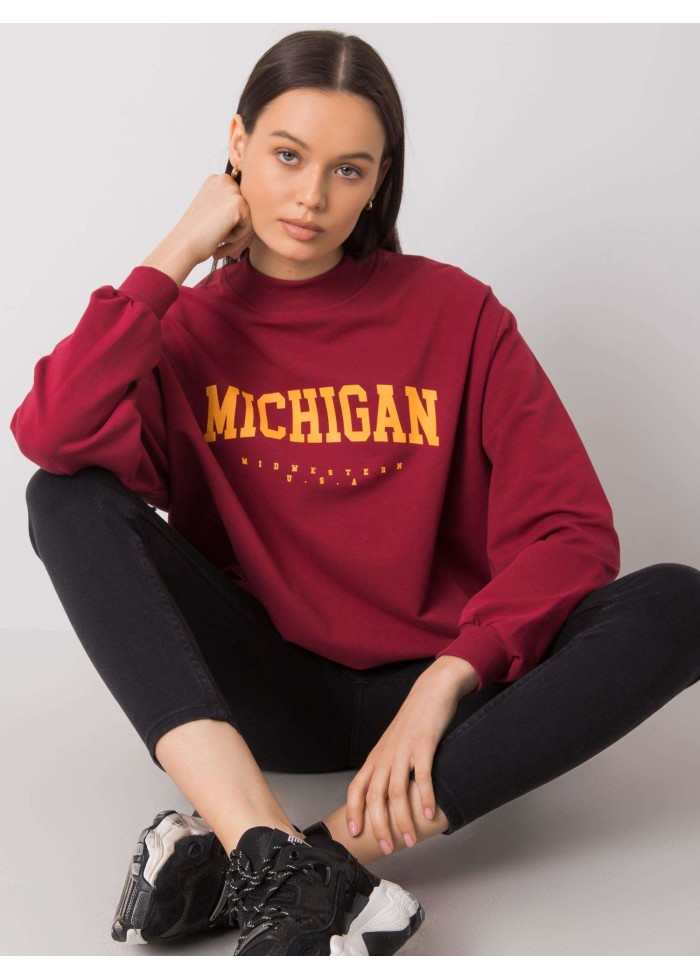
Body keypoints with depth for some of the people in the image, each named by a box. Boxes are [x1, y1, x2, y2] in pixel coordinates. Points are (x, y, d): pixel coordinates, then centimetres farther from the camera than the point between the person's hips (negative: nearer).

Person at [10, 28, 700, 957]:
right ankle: (271, 854, -37)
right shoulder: (185, 327, 2)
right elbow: (53, 435, -20)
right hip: (261, 697, 0)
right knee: (71, 499, -22)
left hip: (433, 696, 0)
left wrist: (444, 682, -20)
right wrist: (173, 257, -12)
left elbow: (568, 527, -6)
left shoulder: (455, 314, 0)